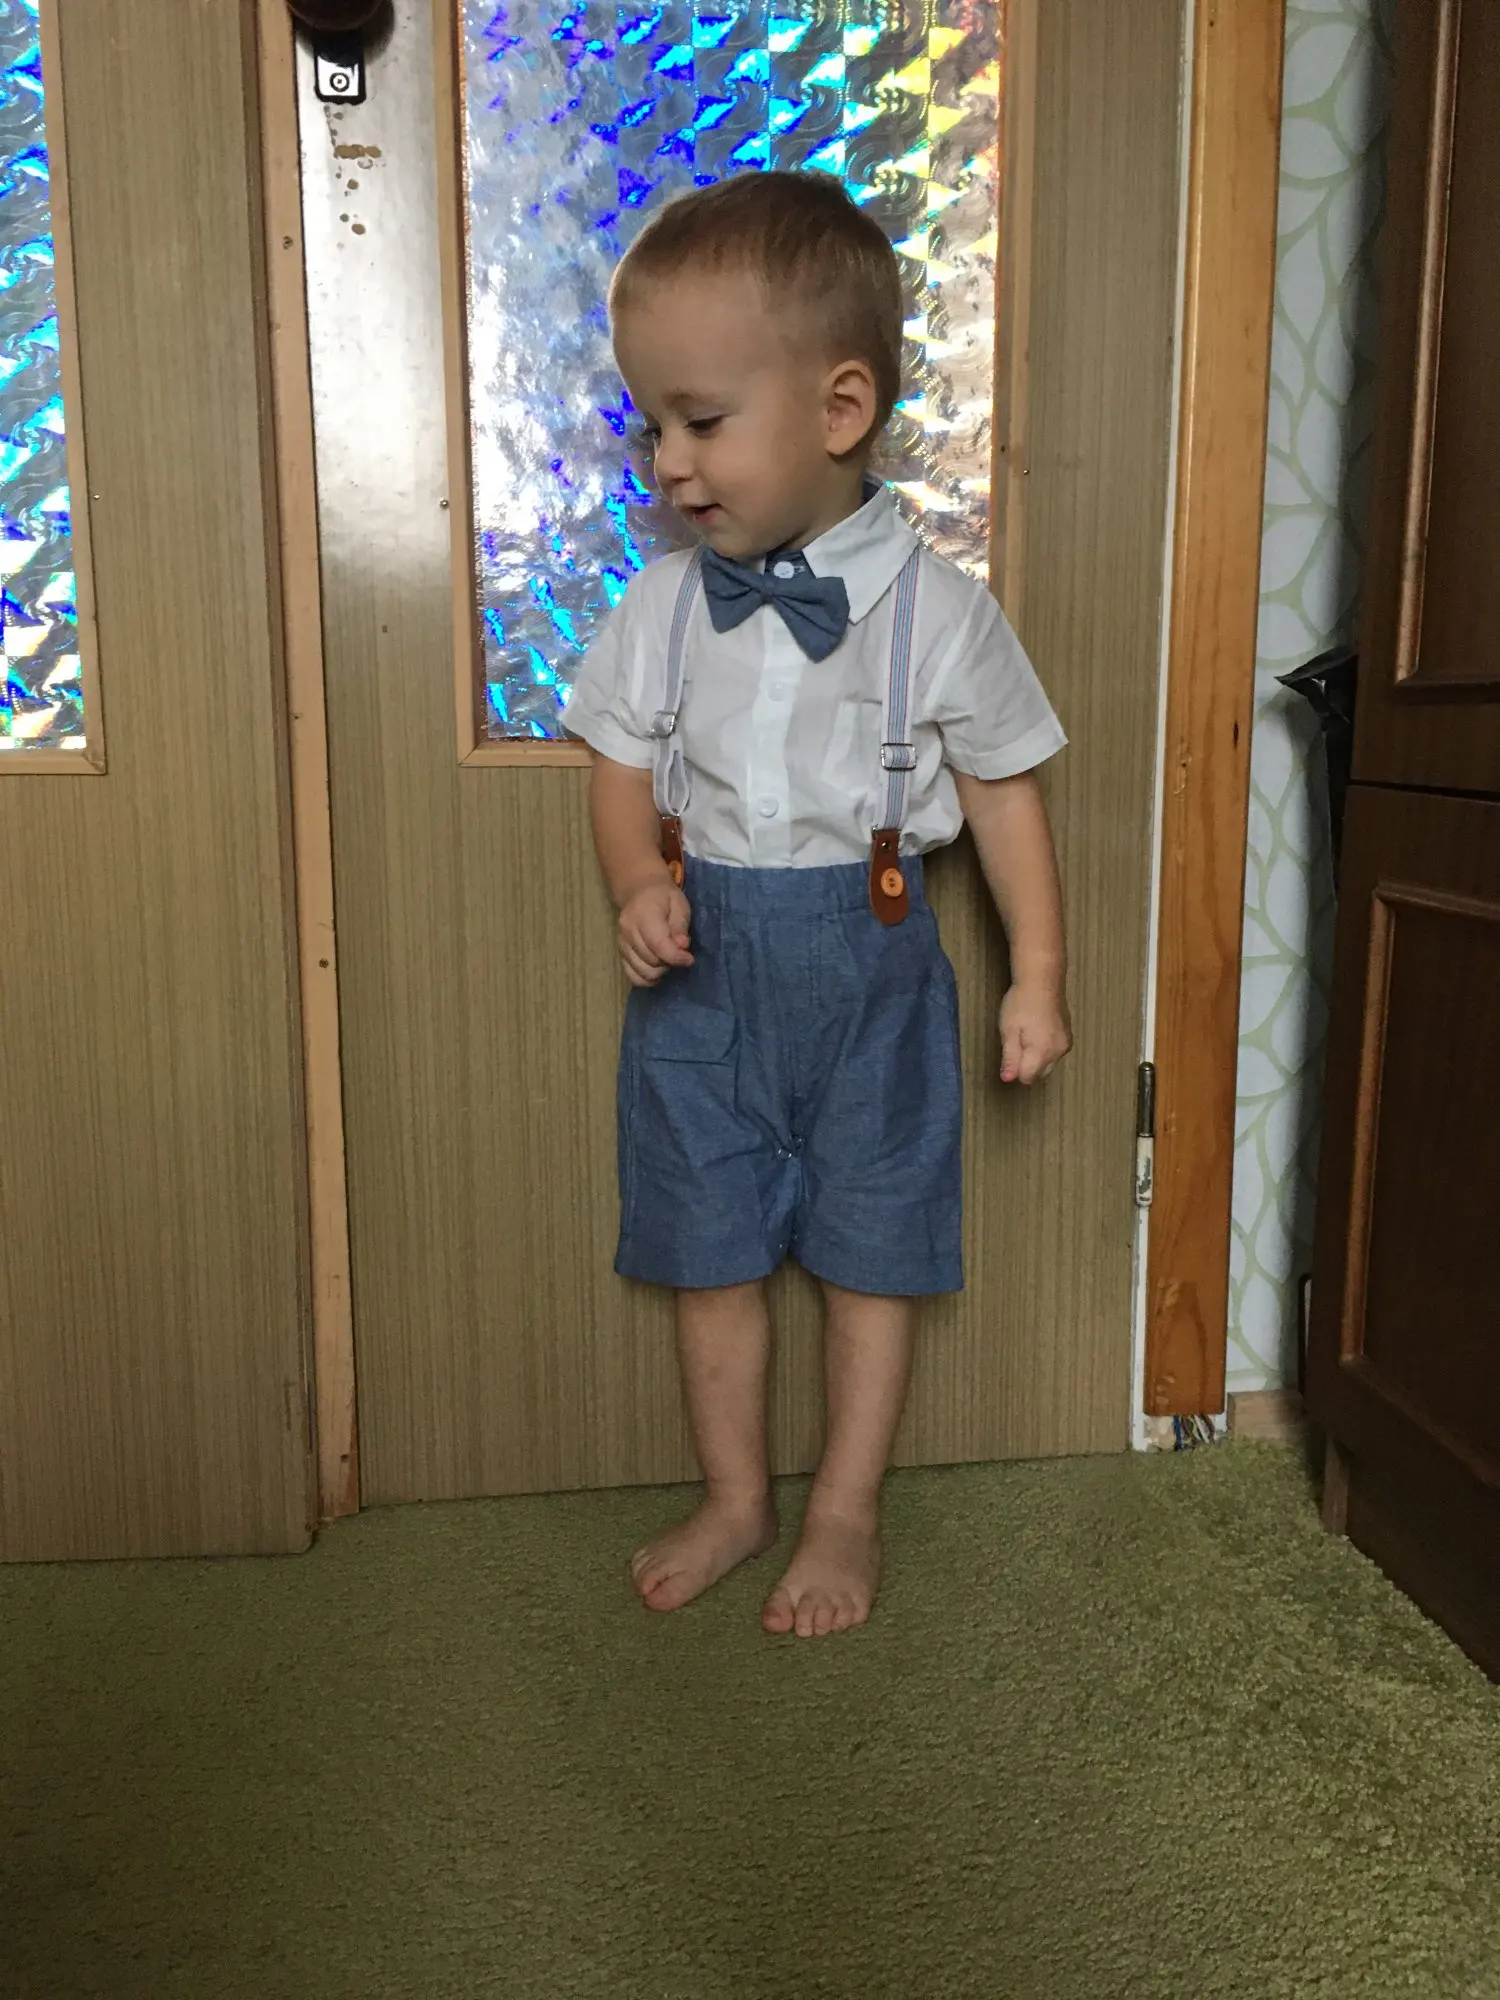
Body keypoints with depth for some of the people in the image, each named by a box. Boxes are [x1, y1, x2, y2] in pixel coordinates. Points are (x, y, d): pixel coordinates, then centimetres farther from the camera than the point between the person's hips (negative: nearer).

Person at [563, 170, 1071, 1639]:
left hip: (866, 965, -2)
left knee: (868, 1250, 9)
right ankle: (734, 1498, 33)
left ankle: (845, 1513, 30)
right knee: (709, 1250, 12)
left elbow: (1002, 790, -2)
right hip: (701, 966, 3)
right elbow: (623, 769, 5)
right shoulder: (663, 606, -3)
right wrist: (638, 886, -14)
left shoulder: (936, 610, -10)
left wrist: (1037, 973, -3)